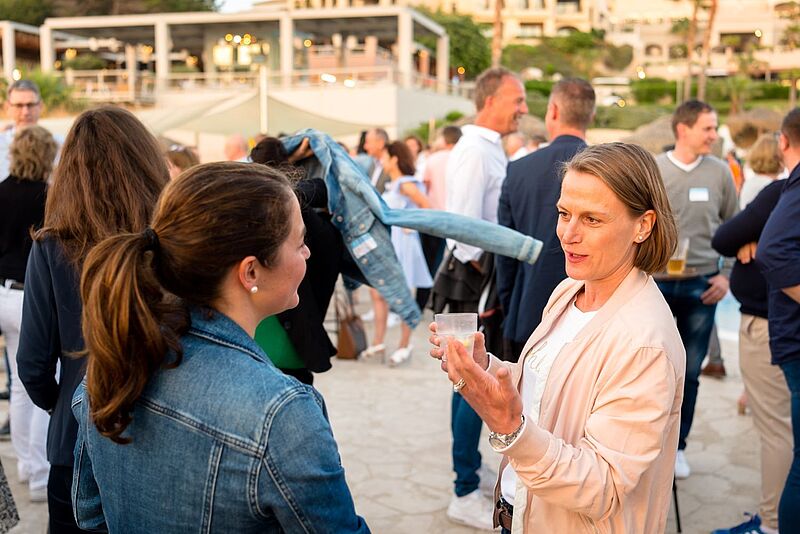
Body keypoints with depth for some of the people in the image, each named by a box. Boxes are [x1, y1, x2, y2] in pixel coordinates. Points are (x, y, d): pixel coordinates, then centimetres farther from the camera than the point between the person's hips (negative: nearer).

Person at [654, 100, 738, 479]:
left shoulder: (720, 172, 2)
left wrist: (726, 275, 3)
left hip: (702, 286, 2)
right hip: (655, 284, -1)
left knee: (690, 372, 10)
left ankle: (676, 445, 26)